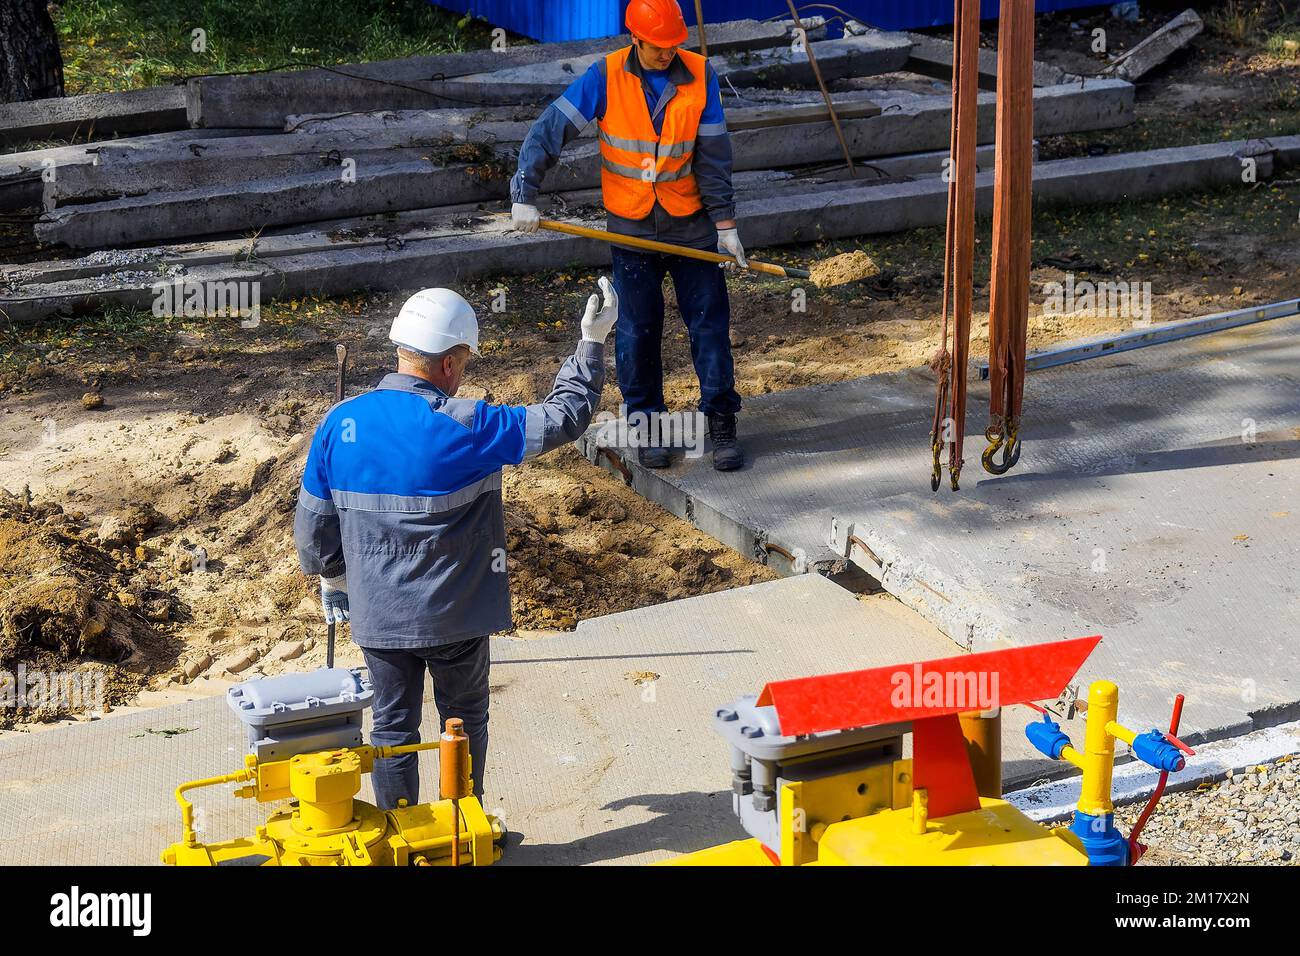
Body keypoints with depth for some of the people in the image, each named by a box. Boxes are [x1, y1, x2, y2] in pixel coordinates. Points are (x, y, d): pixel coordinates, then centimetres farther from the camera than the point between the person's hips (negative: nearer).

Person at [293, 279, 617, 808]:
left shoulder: (339, 423, -6)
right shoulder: (466, 427, -19)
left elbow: (312, 524, 3)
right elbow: (563, 417, -12)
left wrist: (331, 578, 20)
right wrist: (592, 342, -1)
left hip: (377, 613, 3)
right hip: (454, 615, -3)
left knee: (393, 725, 15)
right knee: (464, 719, 18)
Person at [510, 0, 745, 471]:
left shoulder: (700, 75, -7)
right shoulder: (605, 77, -10)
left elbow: (714, 155, -3)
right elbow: (550, 130, -11)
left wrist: (726, 223, -3)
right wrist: (525, 195, -18)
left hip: (691, 222, 1)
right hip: (631, 225, 0)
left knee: (710, 323, 1)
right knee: (638, 329, 5)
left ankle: (721, 422, 11)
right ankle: (646, 423, 19)